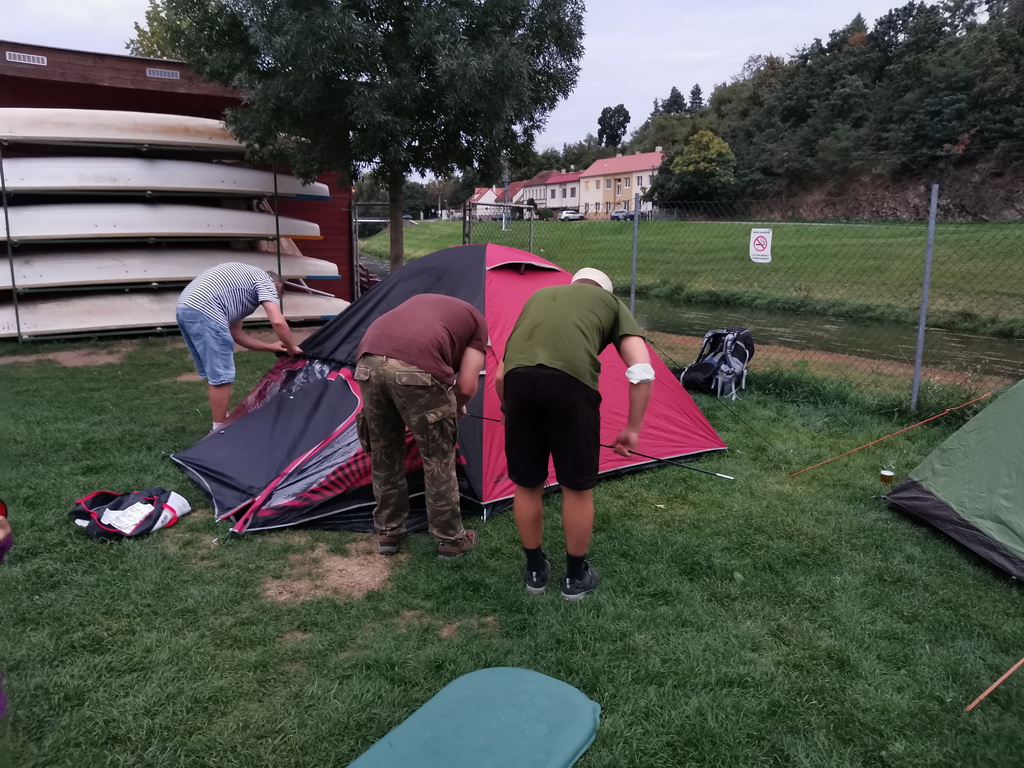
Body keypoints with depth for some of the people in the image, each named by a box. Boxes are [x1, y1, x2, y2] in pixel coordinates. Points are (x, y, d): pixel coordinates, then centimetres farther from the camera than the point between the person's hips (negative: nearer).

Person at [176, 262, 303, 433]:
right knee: (221, 377, 0)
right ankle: (220, 430, 10)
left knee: (213, 374, 22)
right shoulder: (265, 281, 8)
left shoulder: (243, 278, 33)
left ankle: (221, 422, 33)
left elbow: (235, 332, 33)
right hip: (204, 312, -10)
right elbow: (278, 322, -8)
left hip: (184, 308, 10)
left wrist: (269, 346, 35)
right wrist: (292, 348, 8)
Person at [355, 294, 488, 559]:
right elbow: (467, 386, 12)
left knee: (383, 453, 22)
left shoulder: (421, 299, 39)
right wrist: (455, 408, 35)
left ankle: (387, 532, 35)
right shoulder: (476, 320, 24)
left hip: (369, 360, 5)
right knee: (438, 460, 14)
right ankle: (450, 538, 28)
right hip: (416, 368, -5)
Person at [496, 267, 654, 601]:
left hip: (518, 378, 3)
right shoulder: (612, 304, 27)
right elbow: (642, 372, 12)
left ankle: (535, 570, 38)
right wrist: (632, 429, 20)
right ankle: (575, 577, 33)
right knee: (577, 487, 17)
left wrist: (509, 411, 46)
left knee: (526, 483, 21)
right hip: (571, 381, -3)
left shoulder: (539, 296, 35)